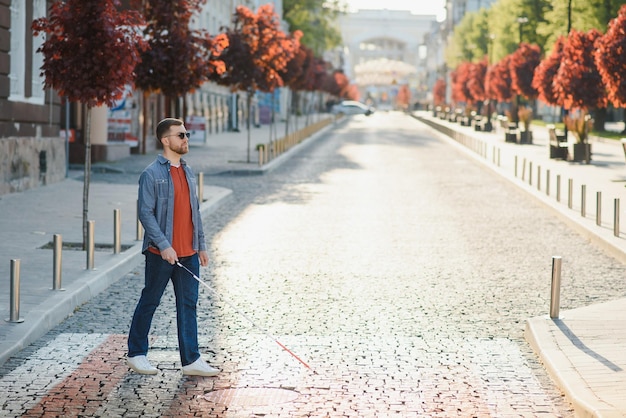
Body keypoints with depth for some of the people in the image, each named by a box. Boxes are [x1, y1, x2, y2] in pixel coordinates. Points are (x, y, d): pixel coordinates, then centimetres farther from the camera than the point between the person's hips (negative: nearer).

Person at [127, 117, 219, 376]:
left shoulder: (187, 172, 12)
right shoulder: (152, 174, -10)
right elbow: (145, 212, -15)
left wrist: (201, 245, 14)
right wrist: (164, 245, -21)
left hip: (188, 253, 6)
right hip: (161, 253, -6)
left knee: (188, 305, 5)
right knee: (149, 302, 6)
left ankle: (191, 360, 7)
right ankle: (136, 354, 19)